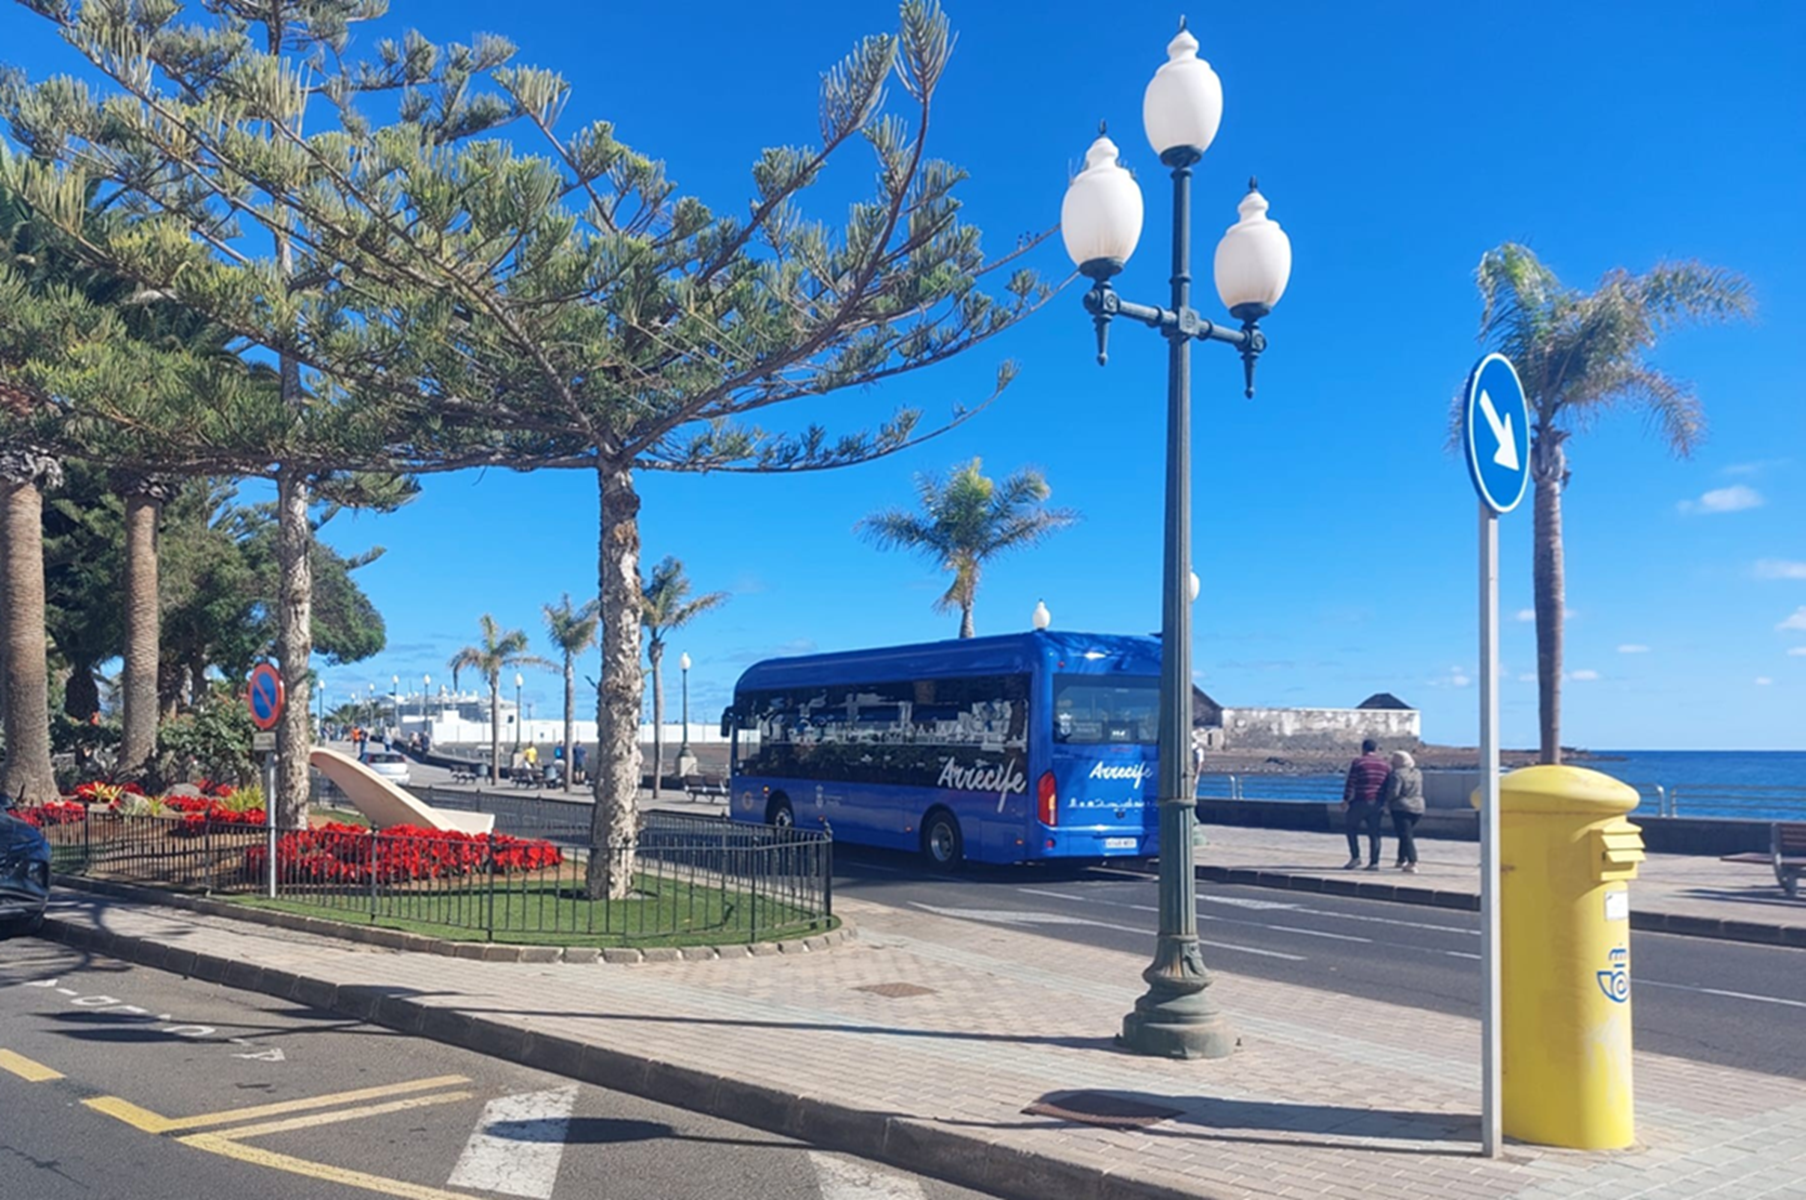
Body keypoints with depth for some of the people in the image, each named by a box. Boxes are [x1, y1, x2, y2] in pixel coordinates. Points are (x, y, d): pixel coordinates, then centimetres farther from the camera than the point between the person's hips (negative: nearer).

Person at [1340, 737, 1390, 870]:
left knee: (1350, 827, 9)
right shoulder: (1385, 765, 9)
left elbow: (1350, 783, -9)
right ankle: (1374, 862, 6)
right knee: (1374, 832, 8)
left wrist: (1345, 800, -7)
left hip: (1360, 802, -4)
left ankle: (1355, 857, 1)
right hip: (1377, 804, 4)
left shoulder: (1358, 763, -5)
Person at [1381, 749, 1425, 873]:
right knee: (1408, 834, 20)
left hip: (1401, 808, -8)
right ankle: (1402, 860, 29)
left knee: (1405, 835, -7)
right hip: (1417, 808, 8)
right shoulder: (1418, 773, 10)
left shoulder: (1397, 774, -15)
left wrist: (1387, 801, -3)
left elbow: (1393, 792, -19)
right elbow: (1419, 791, 18)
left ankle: (1412, 864, -16)